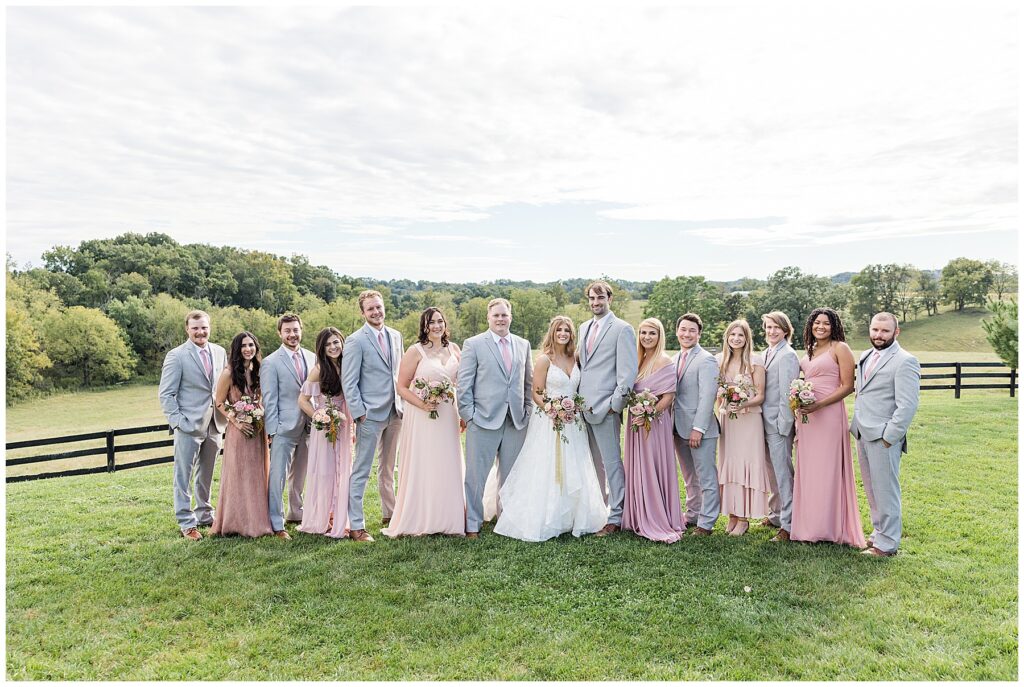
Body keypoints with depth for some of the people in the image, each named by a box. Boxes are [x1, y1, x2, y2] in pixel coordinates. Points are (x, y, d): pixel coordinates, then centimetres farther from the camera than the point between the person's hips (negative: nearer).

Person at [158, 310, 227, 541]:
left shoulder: (219, 352, 7)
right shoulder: (176, 356, -8)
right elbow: (166, 394, -8)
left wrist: (226, 414, 5)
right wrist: (178, 421, -14)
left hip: (214, 424, 5)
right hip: (188, 426, -5)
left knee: (206, 475, 17)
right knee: (184, 476, 3)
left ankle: (205, 514, 30)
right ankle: (186, 523, 12)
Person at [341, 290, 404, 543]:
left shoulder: (395, 336, 10)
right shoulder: (356, 340, -9)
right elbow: (348, 382, -10)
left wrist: (402, 405, 10)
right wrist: (359, 413, -15)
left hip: (395, 412, 6)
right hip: (370, 415, -6)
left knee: (388, 469, 18)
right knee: (361, 472, 0)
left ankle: (389, 515, 31)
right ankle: (356, 526, 6)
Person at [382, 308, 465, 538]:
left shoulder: (453, 348, 8)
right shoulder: (415, 351, -6)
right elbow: (402, 387, -6)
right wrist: (422, 404, -20)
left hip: (448, 416, 5)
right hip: (421, 417, -4)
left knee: (448, 467, 10)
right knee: (421, 468, 2)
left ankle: (447, 520, 24)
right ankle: (418, 521, 17)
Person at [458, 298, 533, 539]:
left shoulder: (523, 344, 12)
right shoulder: (473, 344, -1)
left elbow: (529, 381, 16)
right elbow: (464, 384, -3)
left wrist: (528, 411, 8)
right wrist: (468, 415, -8)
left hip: (516, 420, 4)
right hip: (483, 420, -4)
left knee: (510, 474, 11)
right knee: (476, 474, 2)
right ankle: (472, 525, 14)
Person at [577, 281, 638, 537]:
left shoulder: (622, 329, -5)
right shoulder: (584, 328, 17)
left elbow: (628, 371, -10)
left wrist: (614, 403, -14)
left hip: (605, 407, -7)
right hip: (583, 406, 7)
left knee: (611, 462, -1)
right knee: (592, 462, 12)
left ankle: (616, 517, 7)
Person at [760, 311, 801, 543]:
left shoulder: (787, 355, -12)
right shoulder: (766, 353, 14)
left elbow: (787, 393, -16)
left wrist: (782, 425, -16)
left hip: (779, 423, -8)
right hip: (766, 421, 8)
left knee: (783, 473, -4)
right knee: (772, 471, 17)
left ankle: (788, 524, 3)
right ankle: (776, 514, 30)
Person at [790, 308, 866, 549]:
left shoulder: (840, 348, -4)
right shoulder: (809, 351, 16)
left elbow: (847, 386, -9)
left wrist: (820, 405, -17)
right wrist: (799, 402, 8)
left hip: (829, 414, -7)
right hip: (806, 417, 7)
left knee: (828, 469, -1)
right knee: (808, 469, 9)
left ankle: (829, 528, 10)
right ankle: (809, 525, 18)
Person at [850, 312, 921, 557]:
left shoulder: (904, 361, -11)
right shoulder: (866, 356, 14)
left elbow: (907, 405, -16)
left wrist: (889, 437, -16)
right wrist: (856, 425, 13)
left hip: (884, 437, -8)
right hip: (862, 435, 8)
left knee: (885, 491, 0)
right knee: (871, 490, 16)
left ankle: (887, 543, 10)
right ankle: (878, 532, 29)